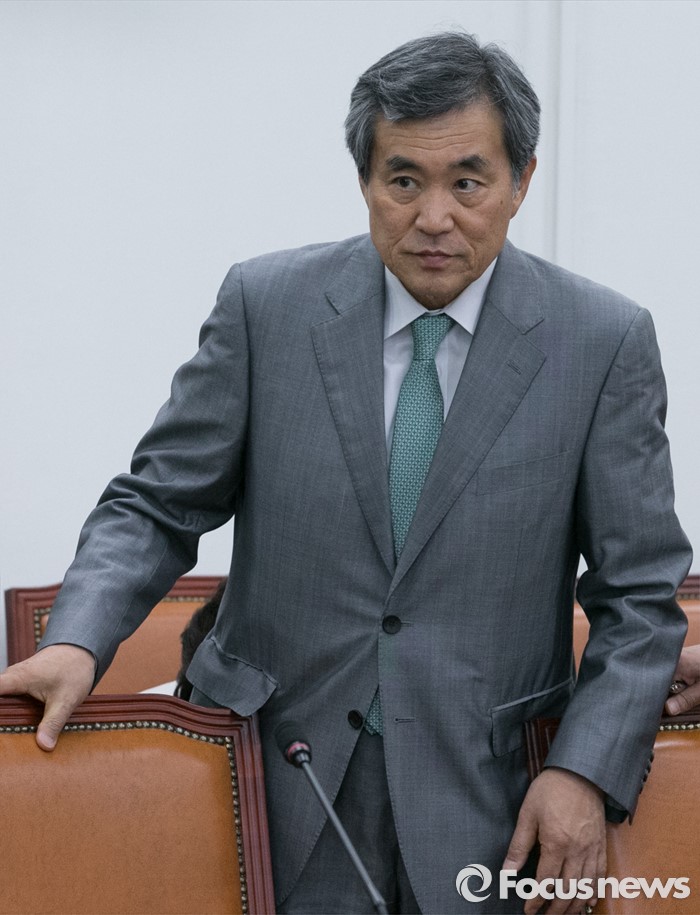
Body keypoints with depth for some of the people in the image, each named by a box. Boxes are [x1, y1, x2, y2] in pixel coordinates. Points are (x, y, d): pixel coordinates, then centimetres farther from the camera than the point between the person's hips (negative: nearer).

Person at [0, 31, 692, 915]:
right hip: (282, 778, 1)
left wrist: (588, 770, -13)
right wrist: (76, 642, -16)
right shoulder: (266, 304, -3)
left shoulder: (605, 340, -5)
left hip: (486, 800, 0)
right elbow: (158, 504, 1)